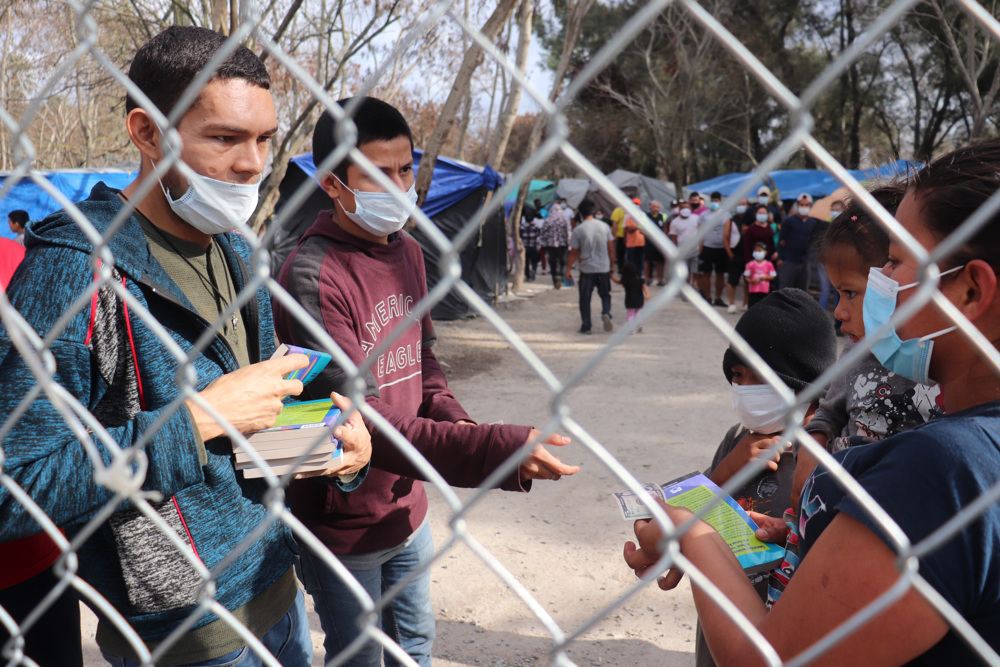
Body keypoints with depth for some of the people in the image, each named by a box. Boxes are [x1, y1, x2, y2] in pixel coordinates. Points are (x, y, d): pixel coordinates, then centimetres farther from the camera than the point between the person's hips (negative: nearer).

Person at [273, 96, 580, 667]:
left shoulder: (408, 252, 3)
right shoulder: (314, 276, -24)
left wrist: (451, 416, -9)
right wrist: (499, 451, -38)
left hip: (406, 506, 7)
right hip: (343, 526, -7)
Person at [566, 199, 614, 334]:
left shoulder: (578, 230, -8)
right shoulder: (604, 227, 0)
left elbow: (574, 253, -5)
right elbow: (611, 249, 5)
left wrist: (568, 270, 5)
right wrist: (612, 266, 17)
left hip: (587, 269, -2)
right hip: (604, 268, 2)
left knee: (585, 298, 8)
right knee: (605, 295, 17)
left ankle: (586, 327, 10)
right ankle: (606, 313, -11)